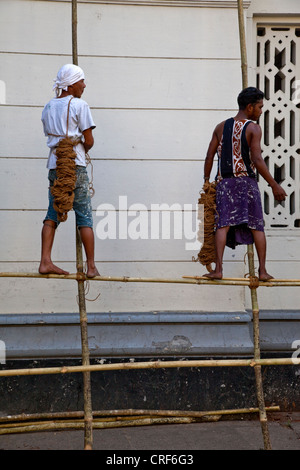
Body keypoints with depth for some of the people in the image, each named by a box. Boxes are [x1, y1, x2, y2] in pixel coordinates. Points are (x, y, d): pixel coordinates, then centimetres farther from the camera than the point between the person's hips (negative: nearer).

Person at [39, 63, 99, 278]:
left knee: (52, 215, 7)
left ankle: (45, 261, -4)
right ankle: (91, 266, 0)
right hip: (75, 166, -5)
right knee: (85, 217, -1)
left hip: (55, 165, 5)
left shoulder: (48, 108, 14)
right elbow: (89, 141, -6)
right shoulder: (80, 105, -4)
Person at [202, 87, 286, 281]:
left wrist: (206, 182, 16)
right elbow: (257, 159, -15)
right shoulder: (253, 128, -6)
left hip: (225, 182, 3)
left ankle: (218, 269, -15)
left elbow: (209, 157, 6)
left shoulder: (221, 127, 8)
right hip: (247, 181, -3)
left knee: (223, 224, -4)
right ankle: (263, 271, 7)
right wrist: (274, 185, -13)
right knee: (257, 227, 7)